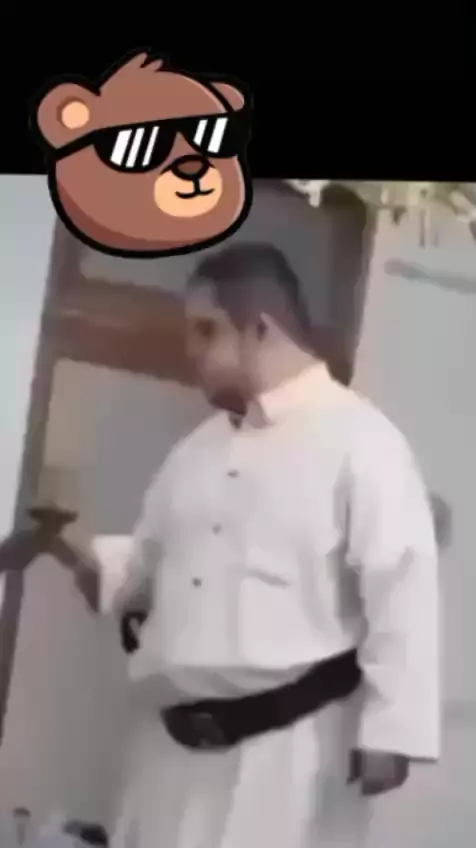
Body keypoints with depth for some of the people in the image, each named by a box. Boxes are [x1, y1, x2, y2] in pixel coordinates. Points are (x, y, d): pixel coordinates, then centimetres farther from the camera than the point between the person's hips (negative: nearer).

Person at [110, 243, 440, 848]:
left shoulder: (358, 439, -13)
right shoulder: (202, 446, 12)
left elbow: (402, 593, -15)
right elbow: (146, 557, 23)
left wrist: (390, 730, -16)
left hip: (292, 745, -7)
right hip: (181, 740, 8)